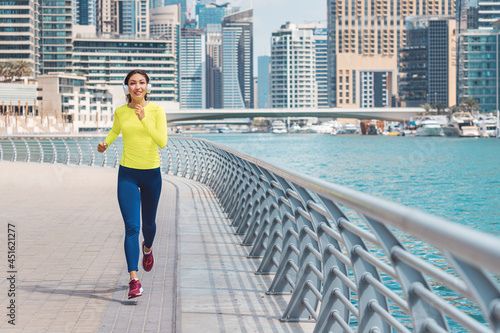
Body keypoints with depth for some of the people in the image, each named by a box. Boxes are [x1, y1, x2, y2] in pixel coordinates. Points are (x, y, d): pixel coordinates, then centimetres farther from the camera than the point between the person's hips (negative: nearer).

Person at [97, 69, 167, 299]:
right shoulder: (120, 112, 0)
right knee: (131, 227, -11)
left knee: (149, 223, 18)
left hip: (151, 173, 0)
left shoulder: (157, 110, -8)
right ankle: (134, 280, -16)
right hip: (127, 174, 0)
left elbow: (162, 142, -19)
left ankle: (148, 248, 54)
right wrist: (105, 143, 1)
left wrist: (144, 120, -27)